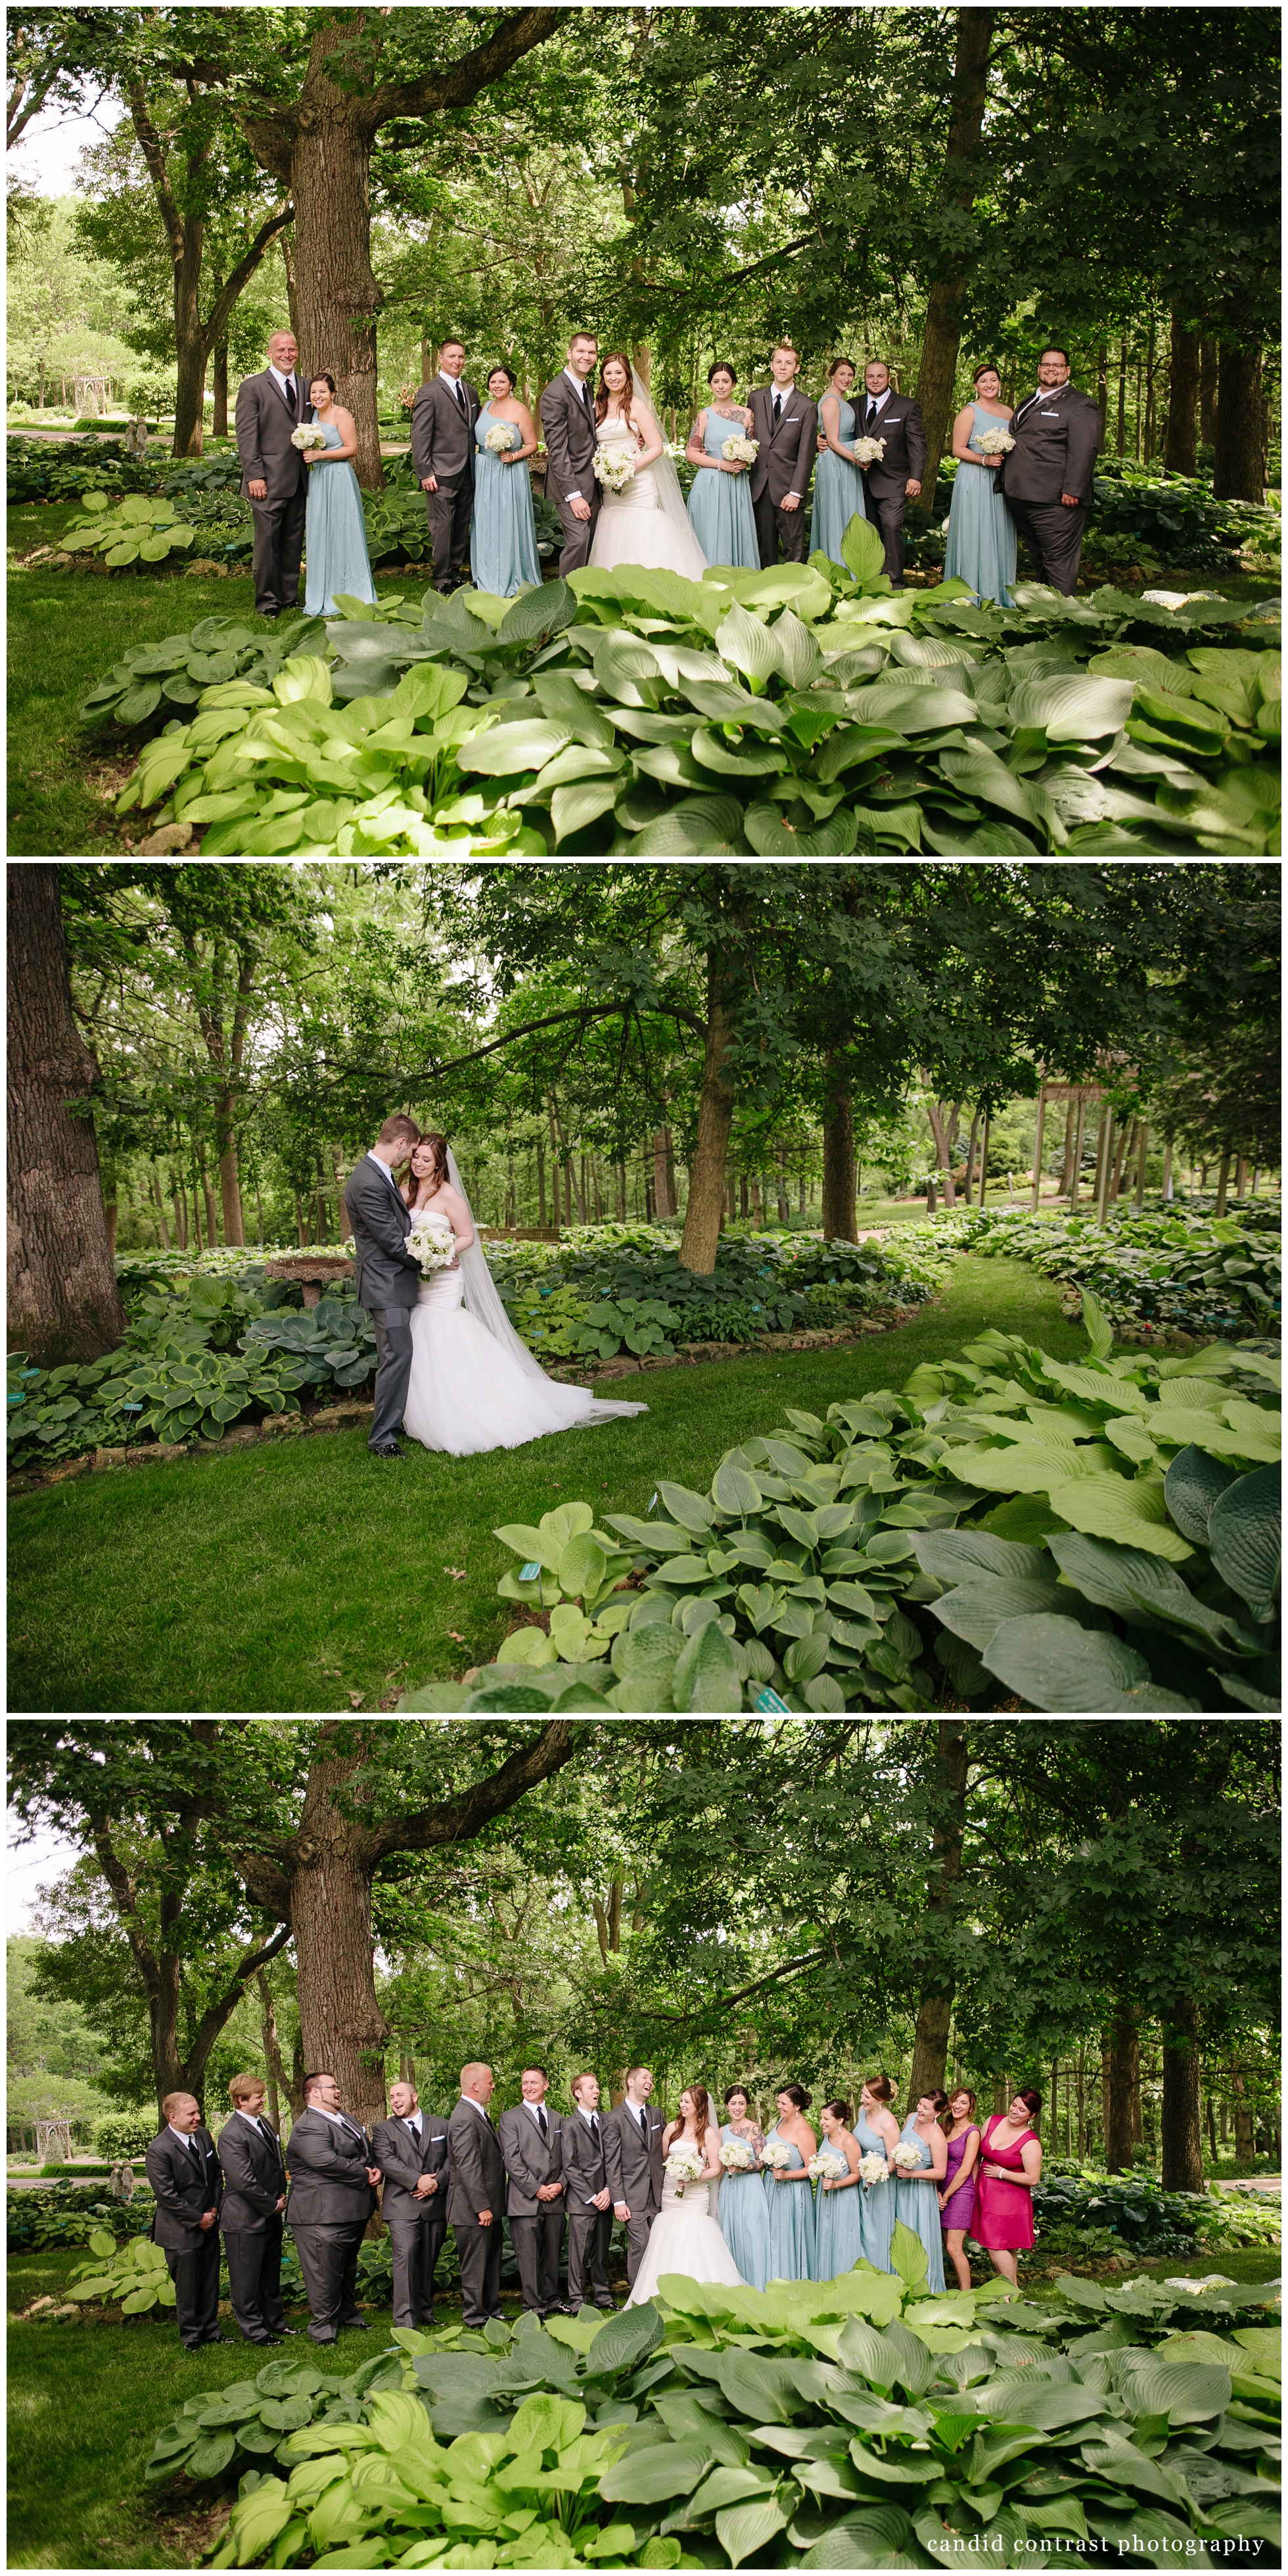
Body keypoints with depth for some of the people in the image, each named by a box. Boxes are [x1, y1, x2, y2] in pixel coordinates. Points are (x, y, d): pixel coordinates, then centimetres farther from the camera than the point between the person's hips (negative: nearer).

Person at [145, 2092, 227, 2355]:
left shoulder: (204, 2136, 4)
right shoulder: (159, 2151, -19)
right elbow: (167, 2195, -18)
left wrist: (215, 2208, 2)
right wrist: (198, 2219, -13)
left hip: (209, 2224, 6)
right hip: (181, 2230, -6)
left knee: (210, 2282, 13)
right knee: (187, 2286, 3)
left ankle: (210, 2330, 26)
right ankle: (190, 2336, 17)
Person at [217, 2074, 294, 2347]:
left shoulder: (263, 2124, 9)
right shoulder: (232, 2135, -21)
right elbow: (244, 2181, -24)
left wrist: (281, 2195, 6)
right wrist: (272, 2205, -14)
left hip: (271, 2215, 9)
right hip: (246, 2219, -9)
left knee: (271, 2273, 19)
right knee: (247, 2278, 4)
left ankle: (274, 2321, 32)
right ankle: (254, 2330, 15)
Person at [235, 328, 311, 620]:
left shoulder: (305, 388, 16)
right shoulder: (253, 387, -1)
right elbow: (246, 436, -6)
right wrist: (254, 476, -13)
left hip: (298, 480, 5)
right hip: (269, 480, -5)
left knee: (293, 542, 8)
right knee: (267, 541, -4)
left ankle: (289, 597, 15)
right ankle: (267, 601, 2)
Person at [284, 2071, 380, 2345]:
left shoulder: (345, 2118, 17)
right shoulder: (309, 2127, -17)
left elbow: (367, 2150, 24)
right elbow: (327, 2162, -29)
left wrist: (376, 2169, 0)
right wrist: (364, 2175, -17)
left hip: (355, 2209, 10)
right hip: (323, 2215, -10)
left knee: (348, 2268, 21)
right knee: (325, 2271, -5)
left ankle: (347, 2313, 34)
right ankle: (323, 2326, 3)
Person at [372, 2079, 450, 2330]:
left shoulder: (441, 2126, 15)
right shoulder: (383, 2130, 8)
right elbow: (387, 2161, -7)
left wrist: (437, 2182, -10)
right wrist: (418, 2180, -18)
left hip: (436, 2204, 3)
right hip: (402, 2206, -3)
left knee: (429, 2260, 6)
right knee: (405, 2257, -14)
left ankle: (425, 2313, 17)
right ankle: (404, 2320, -16)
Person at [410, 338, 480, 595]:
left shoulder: (470, 392, 15)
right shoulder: (429, 393, -5)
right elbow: (420, 437, -8)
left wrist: (475, 468, 11)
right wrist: (425, 473, -14)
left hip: (467, 474, 6)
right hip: (441, 474, -6)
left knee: (462, 527, 9)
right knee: (442, 528, -5)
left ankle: (455, 573, 20)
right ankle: (441, 581, 1)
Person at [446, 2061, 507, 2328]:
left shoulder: (478, 2115, 13)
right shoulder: (465, 2119, -20)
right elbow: (468, 2168, -24)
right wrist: (482, 2207, -23)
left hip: (489, 2206, 10)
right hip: (473, 2209, -10)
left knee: (492, 2262, 16)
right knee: (475, 2265, -1)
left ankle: (492, 2311, 25)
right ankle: (475, 2318, 7)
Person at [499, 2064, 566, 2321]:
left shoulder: (557, 2119, 17)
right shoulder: (510, 2118, 1)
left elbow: (564, 2157, 16)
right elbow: (512, 2160, -6)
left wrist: (560, 2184, -2)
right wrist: (536, 2189, -11)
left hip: (554, 2199, 4)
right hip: (525, 2200, -4)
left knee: (553, 2254, 8)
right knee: (529, 2256, -5)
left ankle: (551, 2301, 18)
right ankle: (533, 2306, -1)